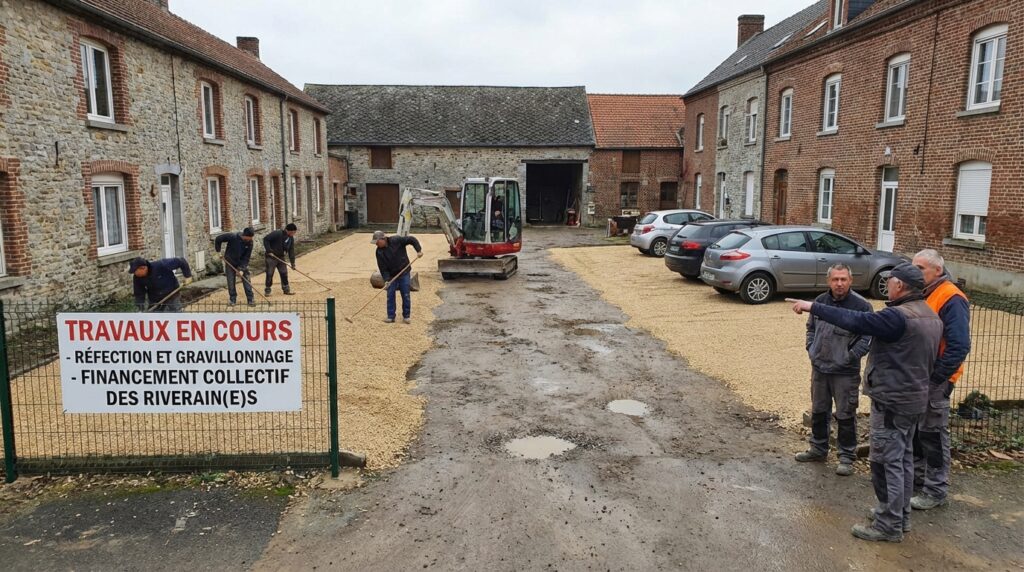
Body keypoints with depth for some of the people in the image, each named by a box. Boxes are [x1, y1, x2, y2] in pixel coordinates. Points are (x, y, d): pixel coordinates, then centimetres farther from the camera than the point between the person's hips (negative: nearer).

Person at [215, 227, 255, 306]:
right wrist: (218, 251, -10)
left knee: (247, 279, -5)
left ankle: (250, 299, 1)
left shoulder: (249, 243, -17)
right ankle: (232, 299, 16)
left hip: (242, 263, 2)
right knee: (231, 281, 2)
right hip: (230, 262, -1)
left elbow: (247, 257, -15)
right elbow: (218, 239, -13)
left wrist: (240, 268, -20)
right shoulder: (232, 237, -25)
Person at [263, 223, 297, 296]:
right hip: (271, 256, -6)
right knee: (270, 273, -2)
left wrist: (293, 262, -3)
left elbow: (291, 251, 2)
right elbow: (266, 239, -20)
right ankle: (267, 290, 8)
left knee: (284, 273, 6)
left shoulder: (291, 238, 0)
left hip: (280, 257, 6)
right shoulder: (277, 234, -22)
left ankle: (286, 289, 17)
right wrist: (269, 251, -23)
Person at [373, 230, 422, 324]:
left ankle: (406, 316, 13)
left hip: (404, 273, -3)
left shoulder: (396, 241, -16)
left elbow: (412, 239, -12)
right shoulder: (379, 251, -6)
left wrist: (419, 250, -21)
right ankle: (391, 317, 11)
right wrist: (386, 279, -16)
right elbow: (382, 267, -7)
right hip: (391, 275, 3)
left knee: (406, 295, 2)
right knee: (390, 296, 2)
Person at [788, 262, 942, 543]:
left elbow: (855, 321, -28)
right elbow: (929, 357, 17)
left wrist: (813, 307, -23)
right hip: (915, 398, 10)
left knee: (887, 462, -1)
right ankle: (900, 515, 30)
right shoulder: (931, 316, 8)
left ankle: (889, 525, 7)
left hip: (892, 401, -10)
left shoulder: (899, 316, -24)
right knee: (903, 459, 19)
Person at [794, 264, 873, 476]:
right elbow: (811, 327, 17)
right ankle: (818, 449, 34)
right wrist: (811, 349, 7)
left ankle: (847, 457, 18)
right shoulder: (820, 301, 4)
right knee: (818, 411, 17)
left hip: (845, 373, -5)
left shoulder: (861, 305, -12)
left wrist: (849, 358, -14)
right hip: (819, 369, 5)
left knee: (846, 416, 4)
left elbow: (867, 337, -12)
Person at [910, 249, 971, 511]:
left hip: (934, 380, -8)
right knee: (913, 427, 18)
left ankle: (936, 490, 13)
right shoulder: (919, 295, 8)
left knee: (933, 433, 1)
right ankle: (917, 471, 35)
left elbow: (959, 346, -22)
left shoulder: (951, 299, -18)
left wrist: (936, 377, -21)